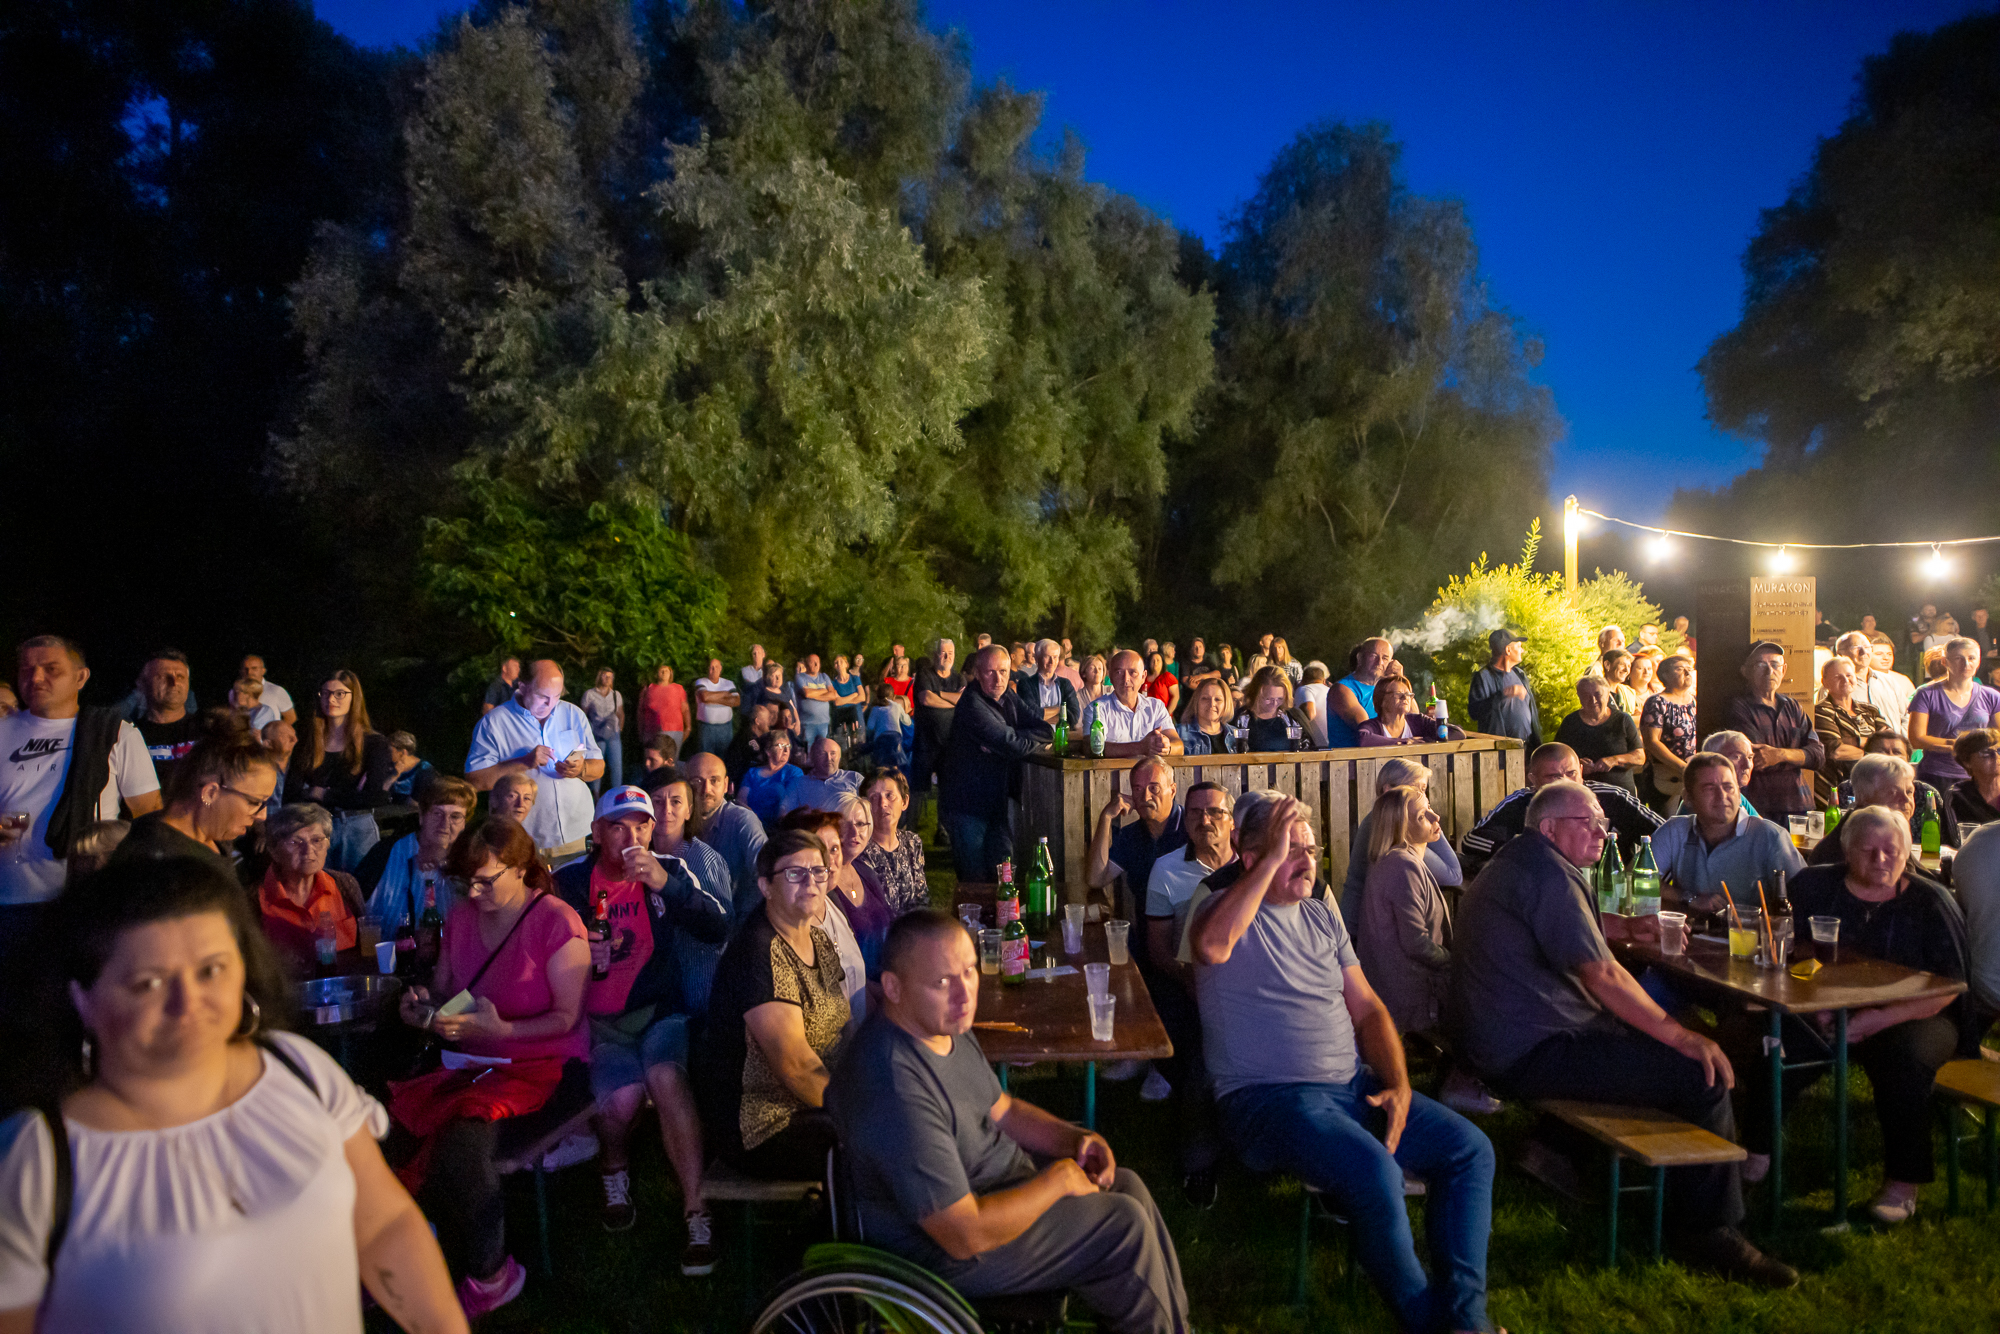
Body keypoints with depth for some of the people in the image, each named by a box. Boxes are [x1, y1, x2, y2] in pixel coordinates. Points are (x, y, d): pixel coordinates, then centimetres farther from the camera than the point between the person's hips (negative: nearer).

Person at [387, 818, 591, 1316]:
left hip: (546, 1068, -6)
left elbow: (567, 1017, -11)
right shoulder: (461, 917, 9)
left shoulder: (556, 921, -10)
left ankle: (491, 1275, -2)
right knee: (393, 1131, -18)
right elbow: (444, 995, 20)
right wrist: (423, 1008, -3)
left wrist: (500, 1029, -24)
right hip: (474, 1066, 6)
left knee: (460, 1145, -29)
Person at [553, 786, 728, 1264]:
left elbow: (718, 930, -9)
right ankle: (615, 1171, 10)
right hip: (598, 1019, 0)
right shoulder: (568, 884, 5)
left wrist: (666, 883, -20)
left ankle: (697, 1214, -19)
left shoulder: (670, 871, 4)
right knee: (622, 1093, -27)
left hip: (660, 1010, 0)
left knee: (665, 1075, -30)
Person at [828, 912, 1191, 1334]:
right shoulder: (897, 1091, -35)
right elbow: (966, 1236, -31)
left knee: (1128, 1187, 6)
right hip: (948, 1253, -9)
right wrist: (1057, 1180, -19)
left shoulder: (945, 1026, -3)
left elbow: (1002, 1110, 12)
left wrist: (1075, 1140, -5)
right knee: (1126, 1228, -8)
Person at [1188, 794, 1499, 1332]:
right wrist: (1272, 860, -24)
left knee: (1471, 1149, -6)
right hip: (1270, 1098, -7)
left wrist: (1398, 1085, 0)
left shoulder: (1323, 918, 17)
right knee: (1376, 1173, -29)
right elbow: (1213, 946, -30)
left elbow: (1367, 1009, 17)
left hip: (1354, 1086, 7)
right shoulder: (1224, 905, -4)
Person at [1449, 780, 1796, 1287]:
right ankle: (1709, 1232, 3)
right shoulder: (1547, 873, -16)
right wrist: (1681, 1036, -14)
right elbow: (1600, 974, -20)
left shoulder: (1515, 863, 18)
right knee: (1703, 1075, -11)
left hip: (1500, 1041, 11)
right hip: (1530, 1055, -11)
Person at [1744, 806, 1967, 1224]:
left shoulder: (1930, 901, -2)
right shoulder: (1815, 887, 4)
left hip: (1914, 1016, -1)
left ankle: (1903, 1182, -16)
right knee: (1779, 1037, -27)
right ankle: (1756, 1153, -11)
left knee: (1904, 1056, -33)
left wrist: (1880, 1019, -19)